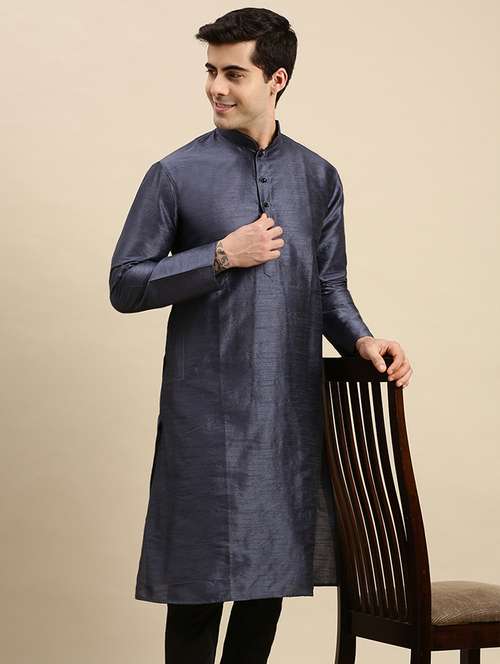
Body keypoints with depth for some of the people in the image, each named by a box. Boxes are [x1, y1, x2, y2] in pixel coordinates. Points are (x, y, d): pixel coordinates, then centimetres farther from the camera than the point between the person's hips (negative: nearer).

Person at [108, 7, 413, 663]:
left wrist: (361, 339, -5)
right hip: (208, 415, -3)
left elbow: (328, 286, 14)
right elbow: (125, 286, -3)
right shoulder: (176, 175, -2)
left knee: (274, 571, 10)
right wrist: (222, 256, -13)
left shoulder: (318, 178, 9)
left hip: (294, 412, 4)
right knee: (201, 582, 1)